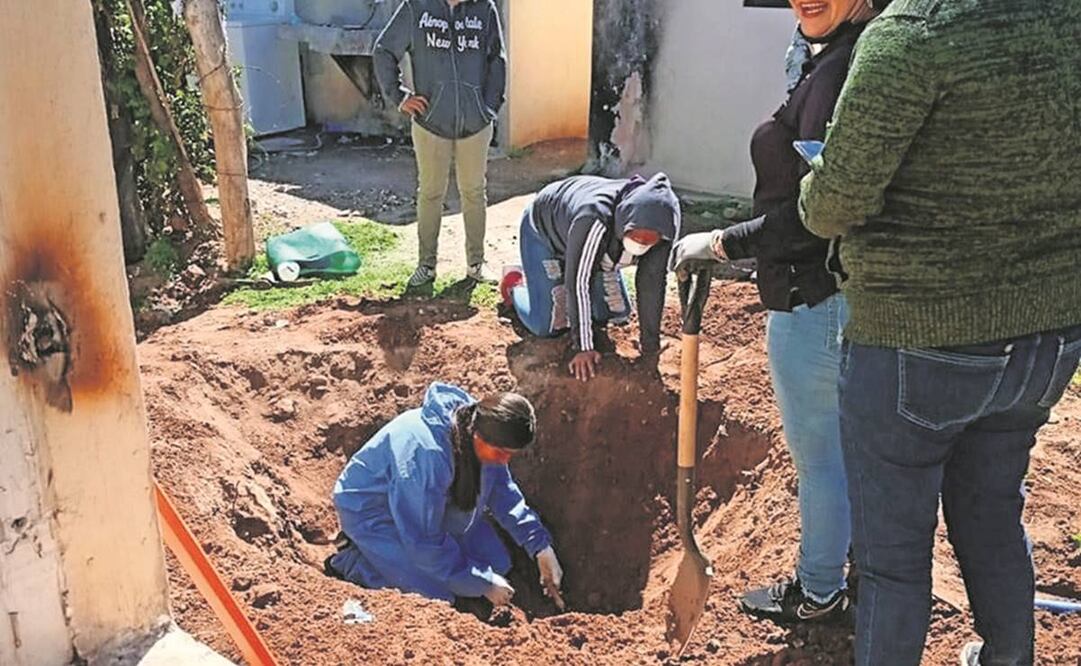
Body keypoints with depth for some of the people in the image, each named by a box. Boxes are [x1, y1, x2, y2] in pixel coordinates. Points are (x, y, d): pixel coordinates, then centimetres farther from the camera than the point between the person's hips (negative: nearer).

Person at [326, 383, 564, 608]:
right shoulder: (425, 455, -40)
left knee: (497, 564, 1)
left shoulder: (480, 427, -17)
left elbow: (503, 491, 1)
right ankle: (351, 561, -1)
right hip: (371, 510, -7)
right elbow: (424, 543, -31)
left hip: (433, 505, 8)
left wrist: (540, 546, -6)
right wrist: (483, 584, -23)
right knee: (437, 594, -19)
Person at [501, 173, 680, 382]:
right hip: (545, 231, -5)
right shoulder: (594, 220, -46)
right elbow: (578, 282, -38)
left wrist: (650, 343, -17)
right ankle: (515, 285, 20)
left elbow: (652, 281, -20)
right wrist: (584, 348, -33)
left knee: (618, 313, 5)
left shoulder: (659, 224, -30)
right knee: (546, 326, -11)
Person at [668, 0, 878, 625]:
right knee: (856, 445, 24)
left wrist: (720, 244, -17)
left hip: (813, 303, -10)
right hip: (857, 292, 10)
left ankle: (817, 593, 30)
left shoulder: (837, 69, -21)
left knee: (818, 457, 9)